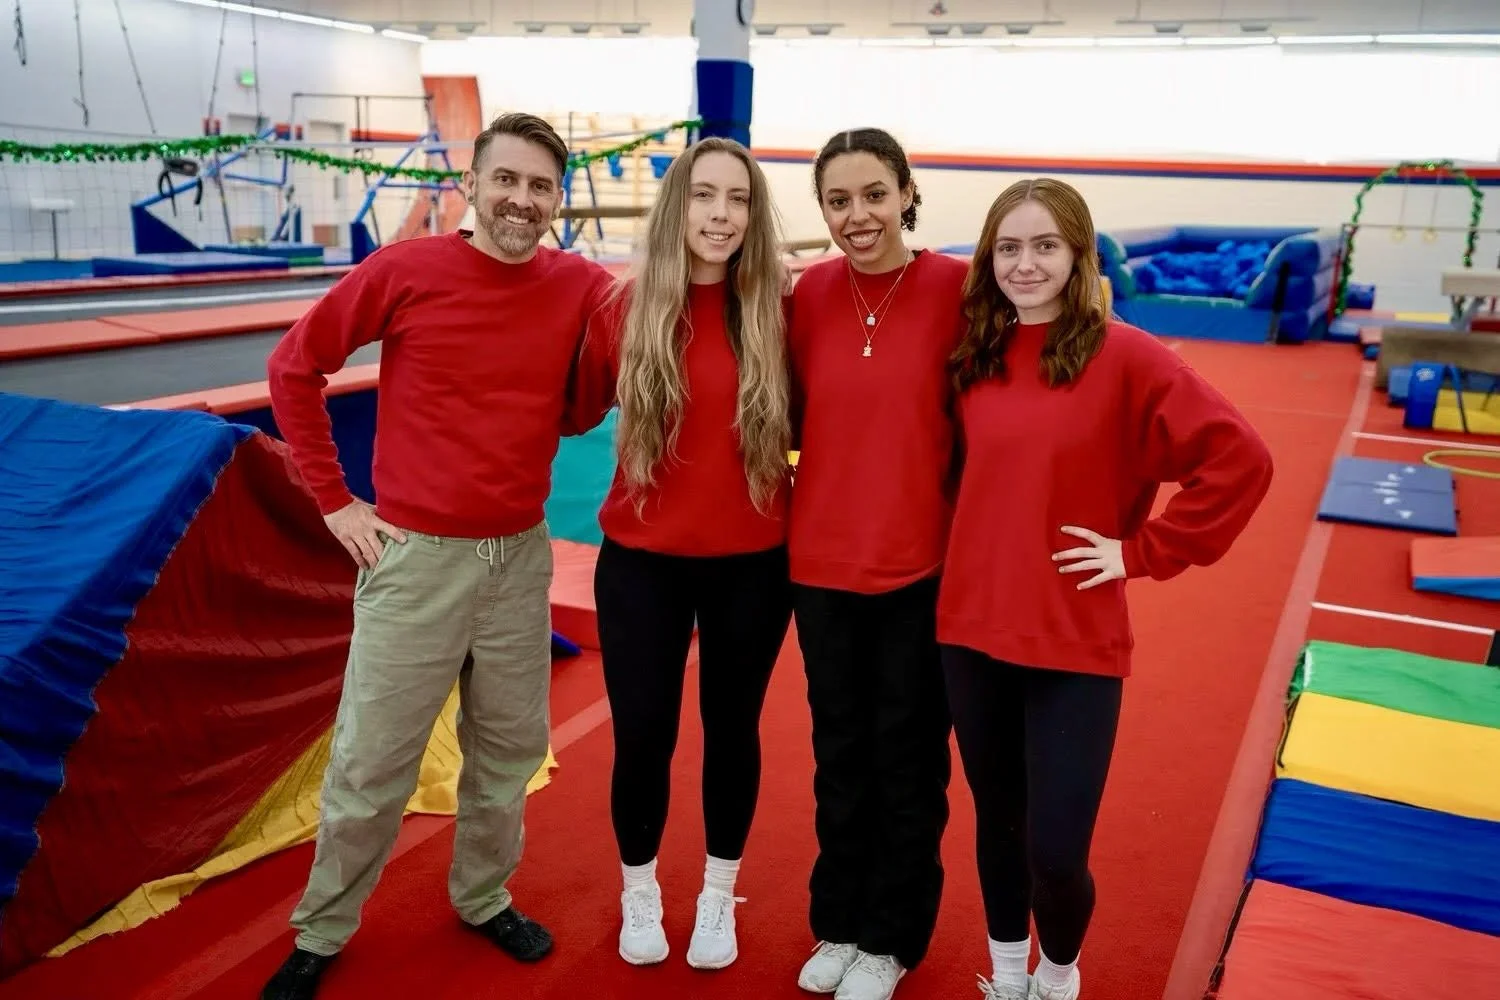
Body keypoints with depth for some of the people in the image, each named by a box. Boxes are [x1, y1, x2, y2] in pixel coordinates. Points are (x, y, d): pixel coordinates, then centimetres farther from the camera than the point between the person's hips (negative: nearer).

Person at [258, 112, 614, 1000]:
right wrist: (334, 499, -1)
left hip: (521, 555, 3)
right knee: (371, 763, 7)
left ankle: (485, 897, 38)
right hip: (415, 554, -2)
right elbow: (295, 367, 0)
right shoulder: (406, 270, -9)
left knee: (511, 750, 15)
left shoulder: (582, 286, -4)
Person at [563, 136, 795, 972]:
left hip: (752, 564, 0)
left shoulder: (777, 311, -6)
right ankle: (640, 892, 38)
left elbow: (808, 425, 1)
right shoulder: (627, 307, -6)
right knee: (642, 739, 9)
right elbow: (576, 411, 2)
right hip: (642, 561, 0)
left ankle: (719, 895, 39)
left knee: (732, 730, 15)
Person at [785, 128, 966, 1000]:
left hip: (922, 568, -3)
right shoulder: (812, 292, -1)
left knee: (907, 761, 14)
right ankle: (838, 922, 40)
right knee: (840, 754, 19)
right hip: (822, 563, 3)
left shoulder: (954, 287, -11)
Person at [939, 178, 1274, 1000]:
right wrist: (981, 550, 6)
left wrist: (1144, 551, -10)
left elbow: (1240, 459, -12)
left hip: (1076, 645, -4)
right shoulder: (973, 358, 4)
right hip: (971, 631, 4)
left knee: (1055, 852, -1)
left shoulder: (1125, 356, -10)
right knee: (998, 822, 17)